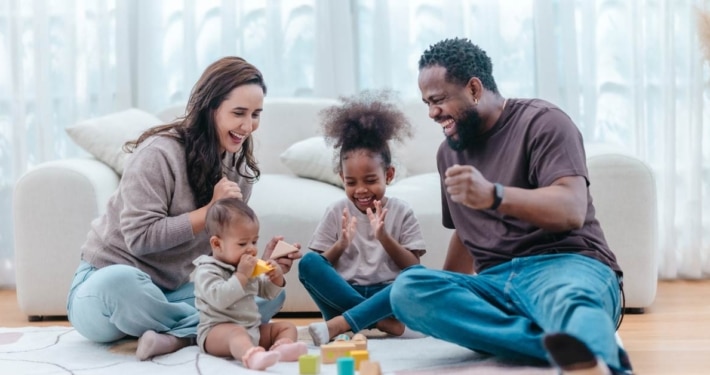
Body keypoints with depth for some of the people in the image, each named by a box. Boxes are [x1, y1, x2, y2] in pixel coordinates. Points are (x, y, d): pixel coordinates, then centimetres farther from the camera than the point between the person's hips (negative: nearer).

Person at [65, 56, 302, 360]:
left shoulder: (239, 169, 4)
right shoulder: (159, 153, -18)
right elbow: (140, 237, -21)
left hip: (173, 291, 6)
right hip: (109, 279, -6)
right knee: (121, 282, -43)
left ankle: (177, 335, -23)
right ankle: (204, 327, -18)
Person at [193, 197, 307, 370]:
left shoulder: (247, 267, 16)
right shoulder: (206, 271, -10)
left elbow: (267, 293, 24)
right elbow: (219, 299, -27)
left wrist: (276, 277, 3)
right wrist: (241, 276, -25)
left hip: (253, 328, 9)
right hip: (217, 331, -9)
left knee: (287, 326, 0)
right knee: (236, 332, -38)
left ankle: (282, 348, -37)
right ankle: (252, 356, -73)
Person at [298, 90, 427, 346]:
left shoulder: (401, 212, 5)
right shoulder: (336, 212, 8)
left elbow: (414, 269, -1)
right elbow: (319, 268, 5)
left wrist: (384, 237, -15)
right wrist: (341, 244, -14)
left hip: (386, 294, -1)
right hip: (343, 296, 1)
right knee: (307, 263, -25)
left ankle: (339, 324, -35)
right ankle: (381, 321, -29)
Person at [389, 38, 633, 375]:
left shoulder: (541, 122, -1)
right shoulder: (448, 152, 21)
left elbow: (572, 210, -16)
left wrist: (492, 194, -32)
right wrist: (442, 300, 37)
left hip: (565, 264, -5)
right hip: (496, 284, 6)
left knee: (572, 303, -42)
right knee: (408, 288, -25)